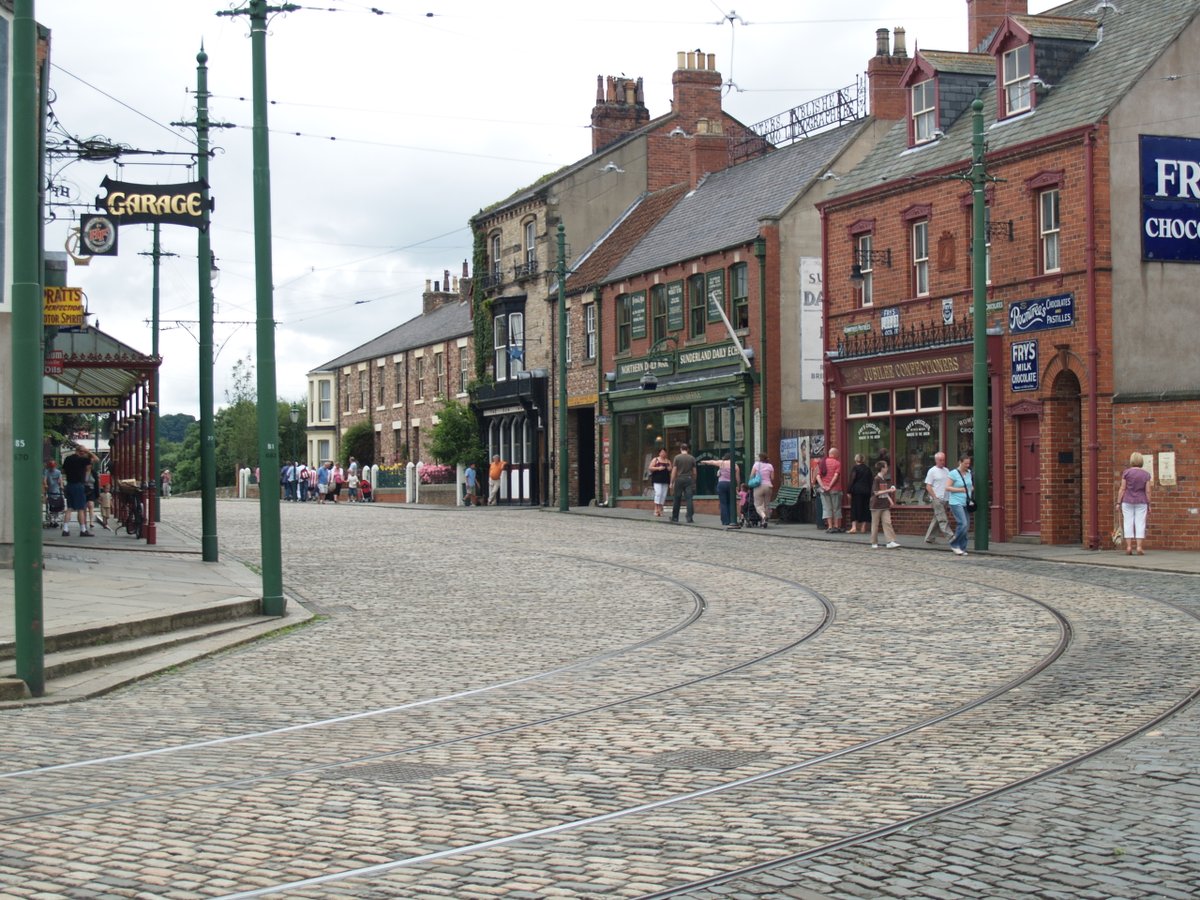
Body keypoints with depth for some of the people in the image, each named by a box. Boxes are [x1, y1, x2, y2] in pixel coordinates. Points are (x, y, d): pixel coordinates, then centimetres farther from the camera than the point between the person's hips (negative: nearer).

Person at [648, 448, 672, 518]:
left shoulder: (668, 461, 16)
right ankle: (656, 509, -13)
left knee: (663, 495, 0)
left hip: (665, 481, 5)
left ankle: (660, 510, 4)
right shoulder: (655, 460, 3)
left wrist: (669, 469, -3)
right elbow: (650, 468, -3)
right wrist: (658, 468, -15)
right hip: (657, 480, -5)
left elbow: (671, 470, 20)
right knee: (658, 493, -16)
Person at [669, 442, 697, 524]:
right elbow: (694, 472, 7)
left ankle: (675, 518, 15)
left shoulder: (677, 457, -1)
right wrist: (694, 481, 18)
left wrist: (671, 482, 0)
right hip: (689, 480, 1)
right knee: (689, 499, -2)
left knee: (677, 499, 7)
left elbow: (674, 470, -3)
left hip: (679, 479, -1)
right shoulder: (692, 458, 5)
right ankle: (689, 519, -9)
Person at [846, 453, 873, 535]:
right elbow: (872, 480, 10)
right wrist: (870, 491, 16)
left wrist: (849, 492, -6)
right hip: (867, 491, 4)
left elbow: (852, 480, -9)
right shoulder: (868, 468, 9)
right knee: (865, 509, 7)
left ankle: (854, 527, -13)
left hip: (857, 491, -4)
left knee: (855, 509, -2)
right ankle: (863, 528, 5)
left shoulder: (855, 468, -5)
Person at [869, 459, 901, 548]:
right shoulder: (876, 479, -12)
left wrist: (890, 499, 6)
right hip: (876, 505, -6)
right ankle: (874, 543, 10)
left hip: (885, 505, 6)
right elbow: (876, 492, -18)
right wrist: (889, 490, -20)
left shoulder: (885, 479, 11)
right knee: (875, 524, 3)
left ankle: (891, 542, -8)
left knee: (887, 522, -3)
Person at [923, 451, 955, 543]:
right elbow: (928, 487, -7)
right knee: (943, 520, -11)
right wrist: (935, 498, -14)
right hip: (936, 499, -7)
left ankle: (929, 538, 17)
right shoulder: (932, 471, -4)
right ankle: (951, 537, -17)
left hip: (944, 500, 7)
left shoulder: (946, 471, 15)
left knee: (936, 520, 10)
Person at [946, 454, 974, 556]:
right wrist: (961, 490, -14)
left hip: (966, 503, 7)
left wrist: (972, 488, 6)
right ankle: (954, 544, -2)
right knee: (963, 524, -18)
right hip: (956, 503, -7)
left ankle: (962, 548, 11)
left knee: (967, 525, 3)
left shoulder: (969, 473, 12)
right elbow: (947, 487, -11)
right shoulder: (954, 473, -7)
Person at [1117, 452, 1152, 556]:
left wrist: (1118, 503, -2)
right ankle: (1139, 547, -7)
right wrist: (1149, 505, 2)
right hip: (1141, 502, 0)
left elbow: (1122, 489, -7)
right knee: (1140, 524, 1)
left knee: (1128, 524, 1)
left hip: (1127, 502, 0)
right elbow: (1147, 491, -4)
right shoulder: (1146, 474, -3)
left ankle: (1129, 547, -4)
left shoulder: (1126, 472, -6)